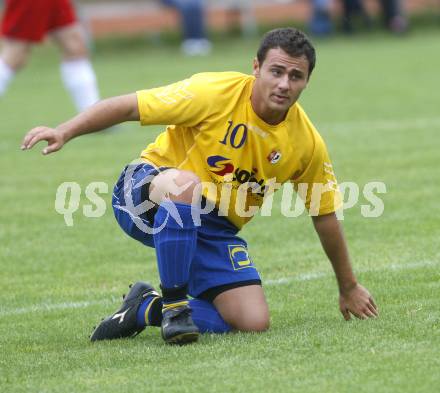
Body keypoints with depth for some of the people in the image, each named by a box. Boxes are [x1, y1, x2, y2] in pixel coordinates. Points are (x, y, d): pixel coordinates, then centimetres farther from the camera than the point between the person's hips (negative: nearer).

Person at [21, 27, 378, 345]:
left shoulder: (307, 143, -6)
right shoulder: (215, 93, -20)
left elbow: (325, 215, 8)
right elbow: (126, 107, -17)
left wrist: (349, 288, 17)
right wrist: (64, 132, -30)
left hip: (214, 228, 5)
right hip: (146, 196, -5)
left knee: (255, 322, -15)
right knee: (185, 183, -42)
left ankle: (146, 308, 6)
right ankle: (173, 305, -26)